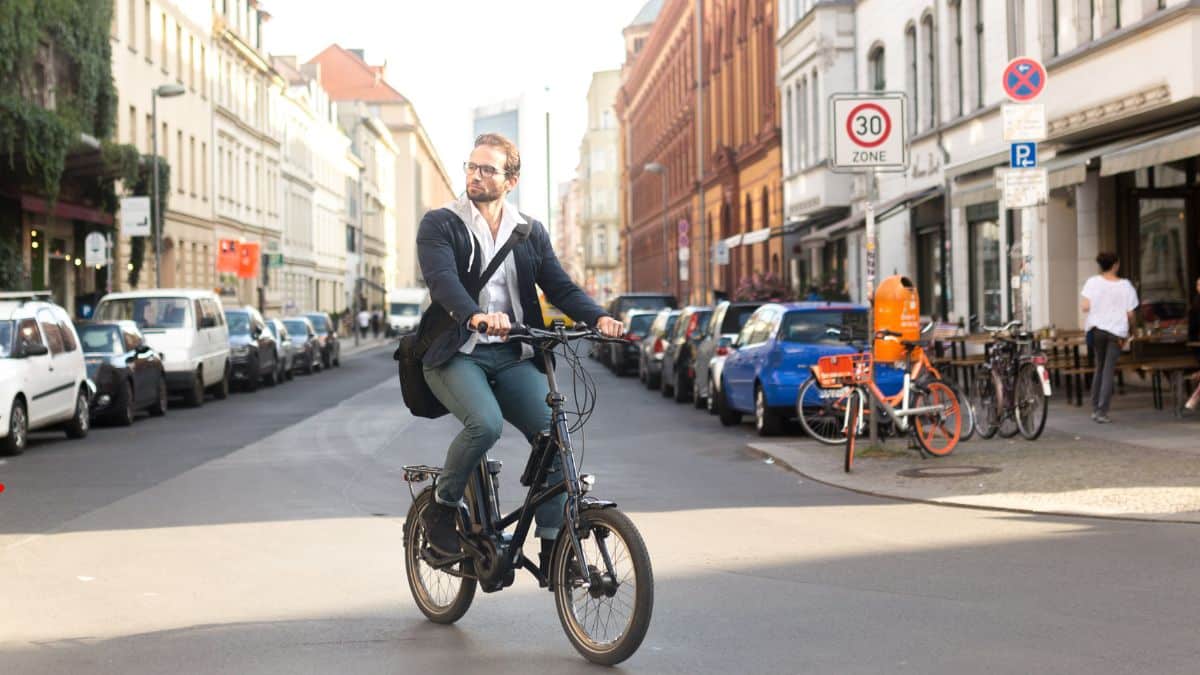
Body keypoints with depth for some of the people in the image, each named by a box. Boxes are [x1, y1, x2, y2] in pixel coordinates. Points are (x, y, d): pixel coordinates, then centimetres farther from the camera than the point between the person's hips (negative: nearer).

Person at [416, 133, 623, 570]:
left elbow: (559, 286, 6)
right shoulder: (439, 225, 0)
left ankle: (552, 546, -6)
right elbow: (442, 280, -18)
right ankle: (441, 509, -6)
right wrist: (475, 316, -38)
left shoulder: (530, 233, 14)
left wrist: (599, 318, -15)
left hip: (512, 357, 4)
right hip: (456, 354, -4)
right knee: (485, 424, -31)